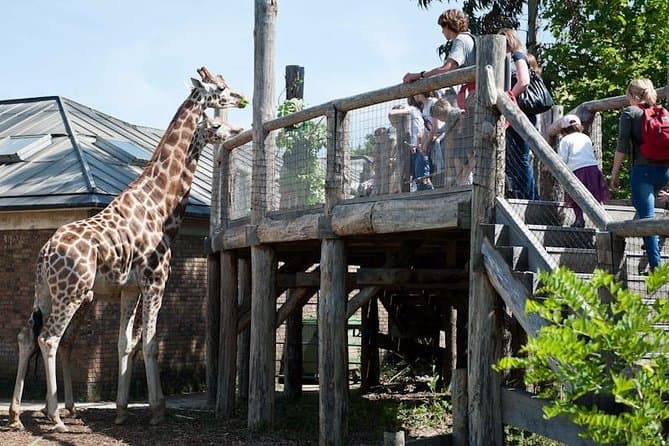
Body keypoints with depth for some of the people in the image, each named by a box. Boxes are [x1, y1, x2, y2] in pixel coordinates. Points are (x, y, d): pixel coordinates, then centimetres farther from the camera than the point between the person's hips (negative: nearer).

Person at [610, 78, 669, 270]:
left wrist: (614, 173, 1)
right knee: (645, 204, 30)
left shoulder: (629, 112, 1)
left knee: (647, 217, -6)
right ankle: (652, 242, 21)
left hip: (643, 169, -5)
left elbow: (622, 147, -5)